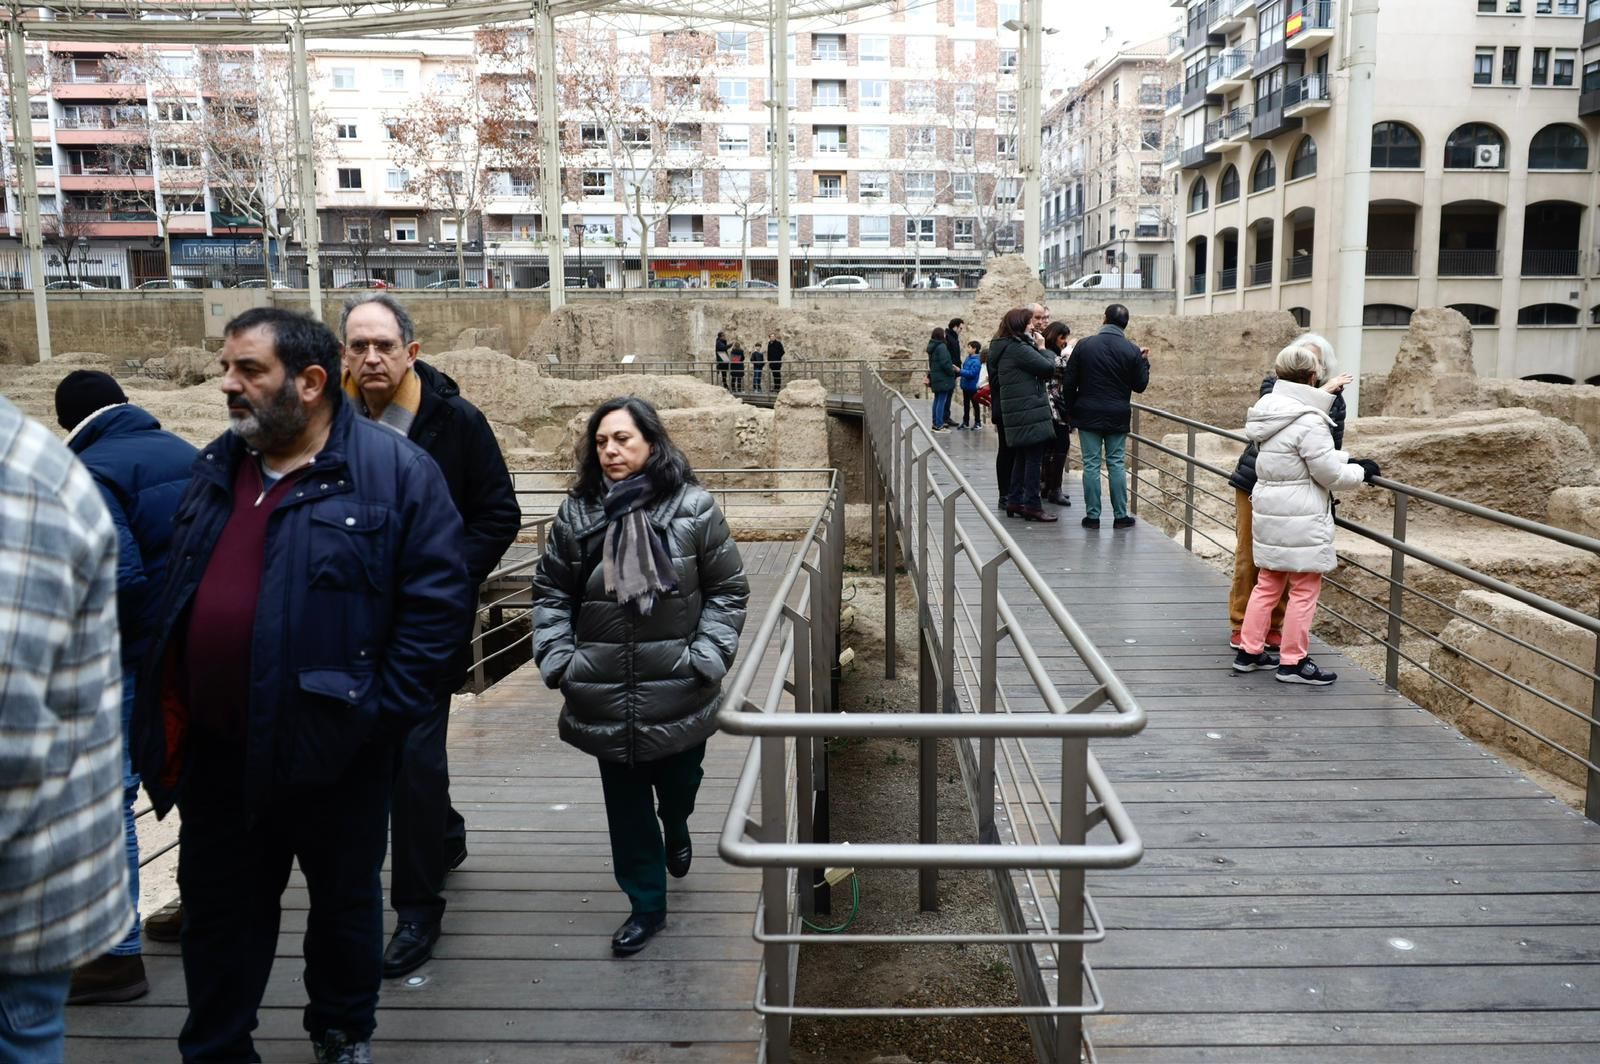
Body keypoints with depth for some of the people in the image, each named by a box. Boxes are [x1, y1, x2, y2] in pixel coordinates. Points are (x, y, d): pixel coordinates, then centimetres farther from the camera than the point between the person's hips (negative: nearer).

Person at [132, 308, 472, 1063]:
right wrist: (170, 711, 10)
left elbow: (439, 597, -15)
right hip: (218, 747, 5)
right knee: (218, 910, 18)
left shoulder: (394, 470, -13)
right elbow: (176, 596, 16)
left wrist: (382, 711, -17)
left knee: (345, 902, 17)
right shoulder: (215, 468, 8)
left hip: (331, 746, -5)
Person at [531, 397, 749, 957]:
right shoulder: (577, 512, -2)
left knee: (678, 784, 18)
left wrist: (706, 656, -12)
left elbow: (728, 590, -3)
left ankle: (676, 831, 54)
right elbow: (551, 592, 7)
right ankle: (646, 904, 28)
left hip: (678, 694, -1)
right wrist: (557, 657, -3)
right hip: (605, 696, 2)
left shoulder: (694, 509, -9)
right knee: (626, 804, 11)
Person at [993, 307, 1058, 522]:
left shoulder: (1002, 348, 14)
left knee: (1021, 457, 16)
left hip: (1016, 413, 10)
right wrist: (1044, 350, 0)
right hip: (1030, 412, -10)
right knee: (1033, 458, -5)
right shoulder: (1019, 348, -16)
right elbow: (1048, 367, -17)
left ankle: (1014, 501, 21)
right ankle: (1032, 506, -3)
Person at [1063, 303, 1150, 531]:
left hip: (1088, 415, -1)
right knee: (1117, 464, 7)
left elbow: (1069, 383, -2)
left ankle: (1092, 515, 4)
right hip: (1118, 417, 1)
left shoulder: (1084, 345, -4)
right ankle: (1120, 516, 9)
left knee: (1091, 464, 3)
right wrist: (1144, 361, 18)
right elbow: (1140, 385, 4)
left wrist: (1071, 410, 9)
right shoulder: (1132, 350, -4)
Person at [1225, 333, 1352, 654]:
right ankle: (1241, 626, 14)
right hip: (1257, 483, -1)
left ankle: (1273, 626, 20)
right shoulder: (1274, 385, -2)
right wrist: (1321, 393, -24)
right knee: (1249, 557, 4)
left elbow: (1333, 450, 1)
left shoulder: (1334, 400, 2)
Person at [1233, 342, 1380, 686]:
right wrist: (1361, 471, 4)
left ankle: (1250, 651, 24)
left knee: (1267, 584, 18)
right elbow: (1330, 474, -13)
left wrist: (1348, 459, 12)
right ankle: (1293, 662, 11)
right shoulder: (1308, 420, -20)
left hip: (1269, 512, 9)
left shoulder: (1269, 409, 7)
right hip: (1299, 519, -9)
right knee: (1305, 590, 3)